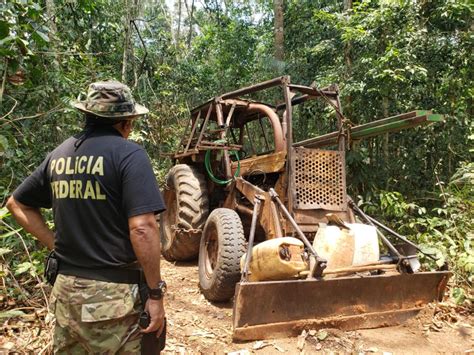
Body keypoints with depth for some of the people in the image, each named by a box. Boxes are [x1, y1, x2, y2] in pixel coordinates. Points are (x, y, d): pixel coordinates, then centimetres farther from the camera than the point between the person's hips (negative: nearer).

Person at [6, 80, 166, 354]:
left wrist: (56, 244, 12)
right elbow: (142, 228, -22)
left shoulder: (59, 155, 7)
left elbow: (17, 204, 19)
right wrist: (155, 293, -14)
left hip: (66, 289, 7)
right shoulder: (129, 154, -14)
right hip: (113, 294, -6)